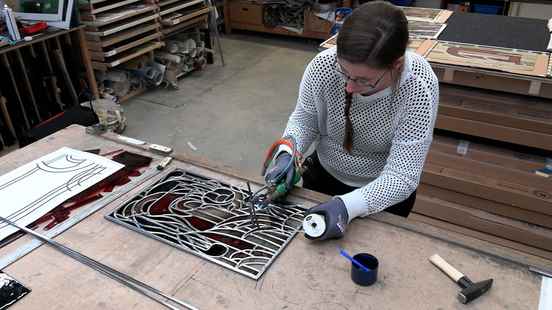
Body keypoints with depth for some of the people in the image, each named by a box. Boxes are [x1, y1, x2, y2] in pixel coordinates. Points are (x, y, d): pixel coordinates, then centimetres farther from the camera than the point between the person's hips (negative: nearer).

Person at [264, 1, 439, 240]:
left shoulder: (419, 89, -31)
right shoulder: (323, 66, -25)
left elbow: (402, 177, -30)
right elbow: (304, 120, -7)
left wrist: (347, 205, -44)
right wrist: (287, 153, -27)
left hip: (384, 191, -2)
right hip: (324, 174, 3)